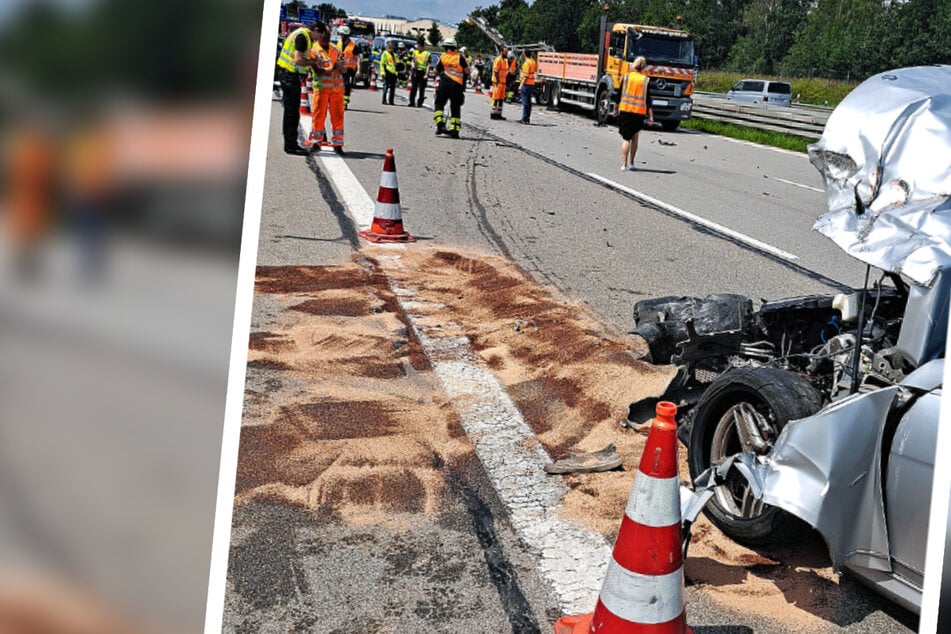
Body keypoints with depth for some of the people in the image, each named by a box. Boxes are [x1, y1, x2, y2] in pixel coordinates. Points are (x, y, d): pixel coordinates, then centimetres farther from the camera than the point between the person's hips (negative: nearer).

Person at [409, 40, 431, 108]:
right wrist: (413, 65, 0)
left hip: (423, 72, -4)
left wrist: (426, 74, -12)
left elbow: (428, 65, -5)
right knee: (414, 87, 5)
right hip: (416, 71, 4)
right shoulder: (415, 52, 10)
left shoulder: (427, 54, -4)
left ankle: (420, 103, 4)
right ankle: (412, 102, 11)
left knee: (421, 89, -1)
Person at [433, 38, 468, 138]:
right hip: (457, 85, 1)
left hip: (444, 84, -1)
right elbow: (467, 70, 1)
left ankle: (440, 124, -4)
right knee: (455, 108, 7)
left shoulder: (443, 57, 2)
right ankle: (454, 130, 3)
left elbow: (436, 71, 8)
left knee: (439, 104, 13)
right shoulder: (459, 57, 2)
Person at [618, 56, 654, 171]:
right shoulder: (646, 80, 0)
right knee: (635, 138, 17)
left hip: (625, 110, 0)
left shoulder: (626, 77, 1)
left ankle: (624, 164, -8)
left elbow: (619, 95, 6)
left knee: (626, 139, 2)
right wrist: (651, 116, 2)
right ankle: (631, 163, 21)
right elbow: (648, 100, -1)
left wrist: (616, 110, 17)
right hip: (639, 113, 0)